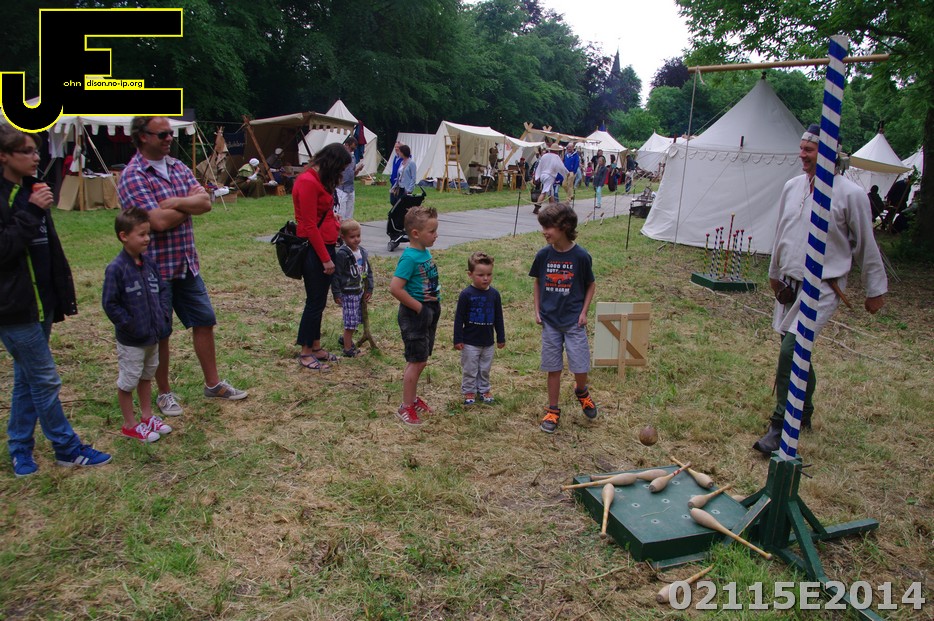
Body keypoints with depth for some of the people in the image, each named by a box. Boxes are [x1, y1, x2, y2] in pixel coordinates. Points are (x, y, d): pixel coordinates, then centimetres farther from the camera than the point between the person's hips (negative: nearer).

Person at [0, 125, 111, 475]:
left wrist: (63, 295, 12)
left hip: (41, 302, 8)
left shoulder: (31, 190, 11)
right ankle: (68, 449, 14)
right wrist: (31, 212, -24)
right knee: (45, 379, 1)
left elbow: (51, 248, 13)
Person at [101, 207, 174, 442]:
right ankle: (130, 425, 22)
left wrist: (165, 316, 0)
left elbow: (163, 290, 10)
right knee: (128, 382, 8)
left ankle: (147, 417, 35)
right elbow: (109, 303, -17)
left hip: (153, 335, 7)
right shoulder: (116, 269, -19)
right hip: (131, 341, -7)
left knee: (146, 377, 21)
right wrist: (128, 325, -17)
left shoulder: (148, 263, 1)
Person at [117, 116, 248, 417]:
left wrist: (175, 202, -21)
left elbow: (206, 202, -4)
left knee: (205, 322, 12)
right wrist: (190, 204, -7)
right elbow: (159, 221, -23)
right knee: (159, 334, 7)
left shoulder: (178, 167, 8)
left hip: (187, 264, 7)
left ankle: (213, 384, 27)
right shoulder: (132, 177, -14)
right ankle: (165, 393, 24)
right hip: (156, 267, -7)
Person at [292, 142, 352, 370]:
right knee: (315, 301, -1)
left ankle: (316, 347, 25)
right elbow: (310, 226, -18)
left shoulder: (321, 180, 13)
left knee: (320, 301, 15)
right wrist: (325, 258, -16)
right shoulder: (308, 182, -17)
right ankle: (304, 354, 11)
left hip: (325, 246, 10)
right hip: (313, 250, -10)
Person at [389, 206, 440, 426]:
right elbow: (395, 288, -28)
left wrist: (436, 293, 6)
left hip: (429, 312, 9)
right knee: (417, 361, -1)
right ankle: (406, 407, 12)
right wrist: (418, 307, -20)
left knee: (419, 361, 19)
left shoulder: (426, 252, 5)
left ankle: (413, 398, 35)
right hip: (414, 315, -9)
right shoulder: (409, 257, -22)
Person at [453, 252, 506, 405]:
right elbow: (459, 318, -10)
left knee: (485, 369, 17)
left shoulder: (494, 294, -2)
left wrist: (501, 337, 11)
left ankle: (484, 389, 34)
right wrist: (457, 339, -10)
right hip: (470, 342, -3)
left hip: (488, 341, 4)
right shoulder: (466, 295, -14)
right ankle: (469, 391, 24)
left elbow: (498, 318, 7)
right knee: (470, 369, 9)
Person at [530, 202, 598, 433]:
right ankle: (553, 411, 23)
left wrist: (584, 312, -4)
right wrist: (537, 311, 4)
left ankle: (581, 392, 33)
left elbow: (591, 285, 2)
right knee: (553, 368, 8)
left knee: (580, 368, -1)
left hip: (574, 321, -2)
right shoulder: (543, 255, -4)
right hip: (550, 321, 2)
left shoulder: (581, 256, -11)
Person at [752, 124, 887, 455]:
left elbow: (866, 245, -2)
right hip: (790, 282, 6)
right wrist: (775, 272, 25)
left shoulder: (850, 194, -10)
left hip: (824, 287, -6)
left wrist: (876, 290, 5)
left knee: (791, 350, -19)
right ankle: (804, 414, 36)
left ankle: (780, 428, -10)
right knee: (798, 353, 16)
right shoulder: (792, 187, 6)